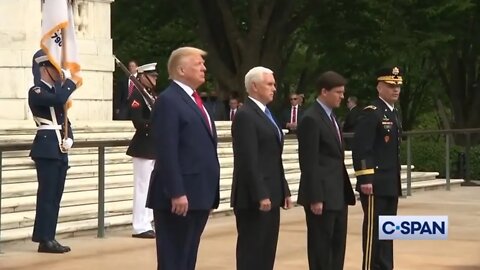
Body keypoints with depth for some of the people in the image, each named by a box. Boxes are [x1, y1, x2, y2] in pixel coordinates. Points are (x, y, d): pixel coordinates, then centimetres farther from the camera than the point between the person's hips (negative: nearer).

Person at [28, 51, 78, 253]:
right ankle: (44, 240, -6)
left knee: (55, 196, 8)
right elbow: (60, 99, -27)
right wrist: (70, 80, -11)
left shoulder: (56, 90, 19)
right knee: (47, 195, -8)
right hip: (46, 149, -8)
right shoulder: (36, 91, -8)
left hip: (60, 150, 8)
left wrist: (69, 138, 1)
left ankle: (49, 238, 11)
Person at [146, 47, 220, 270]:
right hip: (180, 197, -9)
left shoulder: (194, 100, 18)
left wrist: (209, 194, 16)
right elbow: (167, 153, -18)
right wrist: (176, 193, -23)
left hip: (199, 194, 9)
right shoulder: (168, 100, -11)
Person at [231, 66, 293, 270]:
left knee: (266, 252, 10)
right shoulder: (245, 115, -12)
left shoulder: (266, 114, 18)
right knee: (252, 251, -5)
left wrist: (284, 191, 17)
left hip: (270, 195, 9)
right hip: (254, 199, -9)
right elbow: (248, 161, -18)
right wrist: (260, 195, -22)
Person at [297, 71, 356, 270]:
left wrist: (345, 190, 16)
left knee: (338, 243, 12)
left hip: (338, 193, 9)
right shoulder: (311, 119, -14)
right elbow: (309, 163, -18)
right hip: (322, 194, -9)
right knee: (320, 245, -2)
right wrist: (315, 198, -20)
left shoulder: (331, 116, 15)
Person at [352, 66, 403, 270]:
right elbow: (361, 148, -18)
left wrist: (396, 182, 19)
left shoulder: (394, 113, 16)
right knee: (374, 230, -6)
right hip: (375, 184, -9)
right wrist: (365, 179, -22)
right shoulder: (371, 113, -12)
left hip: (391, 184, 9)